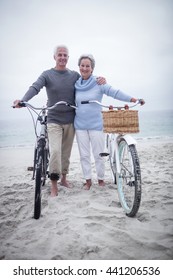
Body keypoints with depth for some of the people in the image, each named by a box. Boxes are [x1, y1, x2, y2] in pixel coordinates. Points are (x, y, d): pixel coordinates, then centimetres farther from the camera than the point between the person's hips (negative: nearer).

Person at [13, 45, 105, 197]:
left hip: (70, 120, 3)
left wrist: (100, 80, -10)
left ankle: (64, 178, 30)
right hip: (54, 120, -3)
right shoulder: (47, 74, -2)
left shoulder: (75, 75, 7)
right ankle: (54, 185, -2)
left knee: (66, 152, 11)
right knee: (55, 151, -15)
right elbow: (35, 87, -17)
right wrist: (23, 100, -36)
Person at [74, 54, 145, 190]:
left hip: (95, 124, -3)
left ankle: (101, 179, 21)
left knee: (98, 154, 1)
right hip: (80, 125, 4)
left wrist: (133, 99, -25)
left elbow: (115, 92, -15)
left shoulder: (98, 83, -5)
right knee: (84, 155, 8)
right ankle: (88, 180, 20)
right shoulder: (76, 85, 7)